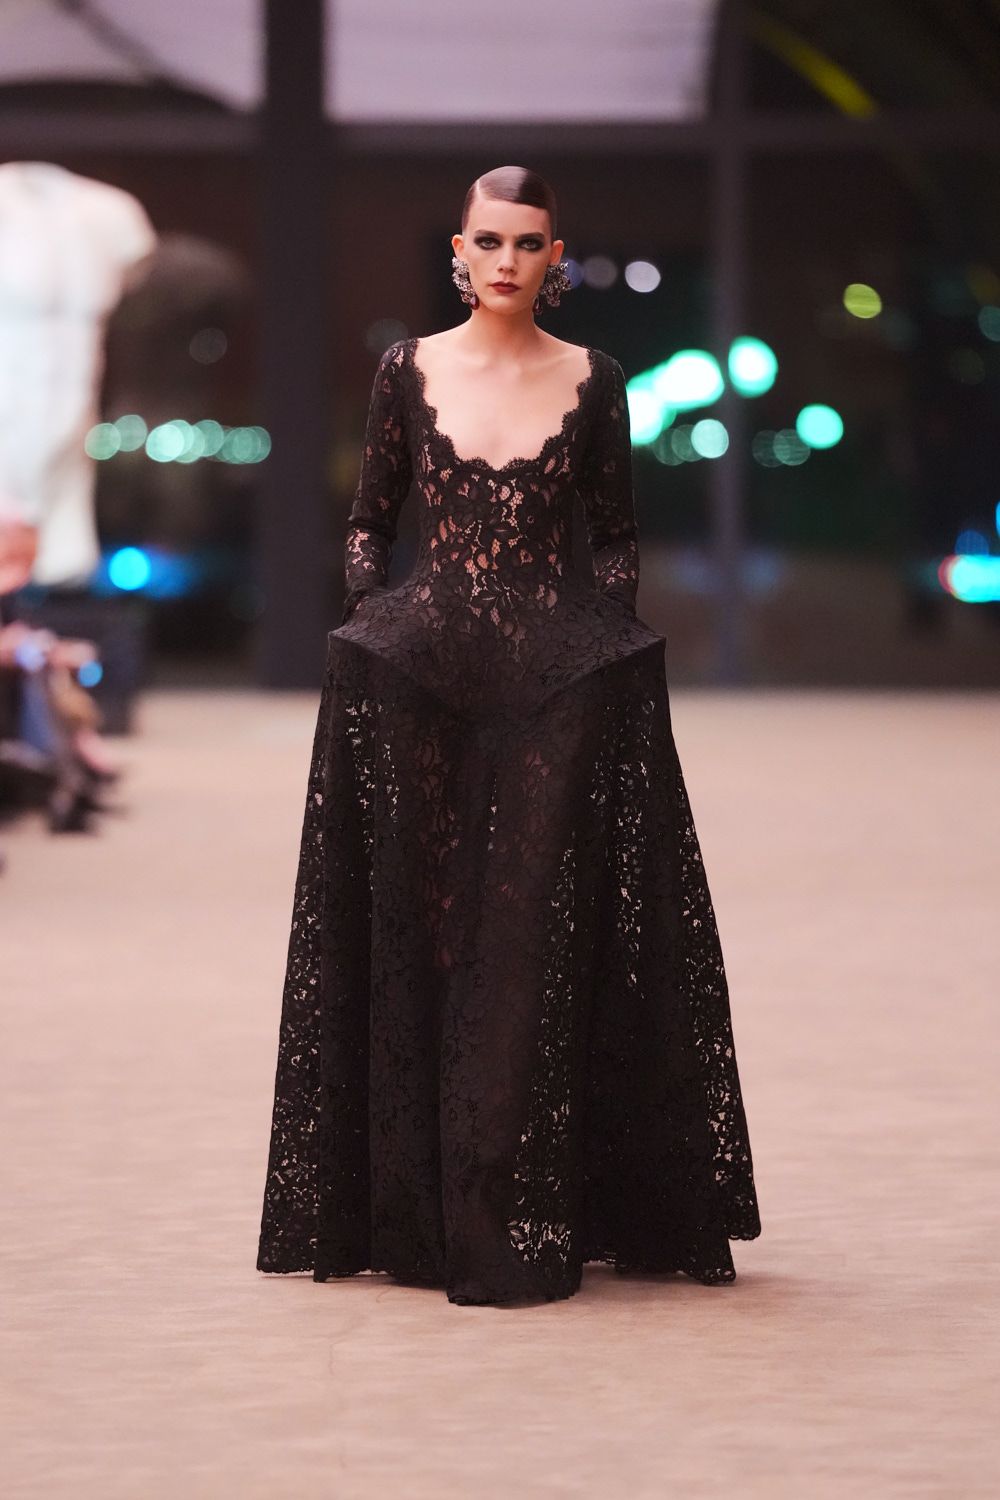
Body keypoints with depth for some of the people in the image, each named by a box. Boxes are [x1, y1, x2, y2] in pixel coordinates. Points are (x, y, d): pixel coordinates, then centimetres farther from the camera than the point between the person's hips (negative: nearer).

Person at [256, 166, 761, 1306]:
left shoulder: (591, 382, 5)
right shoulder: (410, 371, 6)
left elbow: (616, 536, 11)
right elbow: (369, 521, 12)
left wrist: (599, 633, -1)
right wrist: (378, 622, -1)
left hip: (559, 683, -1)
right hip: (419, 678, 1)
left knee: (539, 938, -3)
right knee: (419, 937, 1)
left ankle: (524, 1226, 1)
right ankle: (419, 1213, 8)